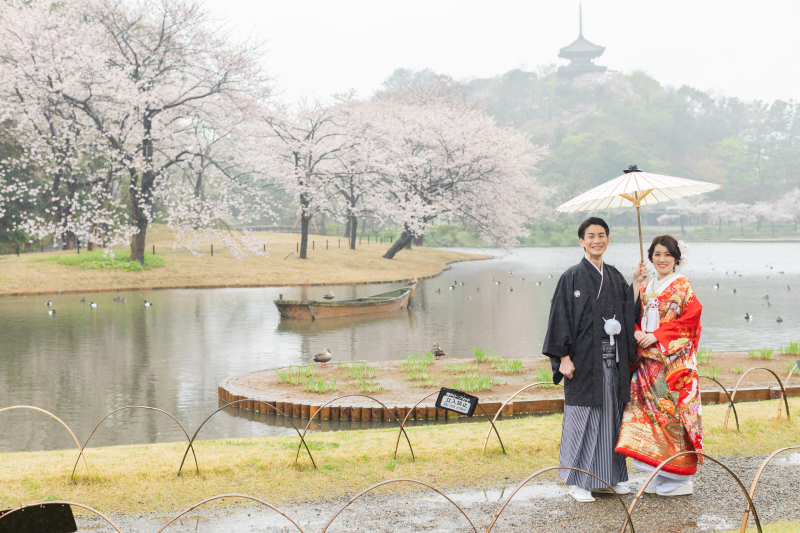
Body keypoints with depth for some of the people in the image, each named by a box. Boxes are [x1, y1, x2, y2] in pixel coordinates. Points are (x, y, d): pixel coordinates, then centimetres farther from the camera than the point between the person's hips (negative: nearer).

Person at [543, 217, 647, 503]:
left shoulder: (615, 277, 12)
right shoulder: (572, 276, -5)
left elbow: (627, 314, 10)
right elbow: (561, 317, -9)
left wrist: (635, 285, 2)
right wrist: (564, 357, -15)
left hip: (612, 360, 6)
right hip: (584, 360, -6)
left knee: (611, 415, 10)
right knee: (582, 417, -1)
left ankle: (609, 477, 21)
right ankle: (578, 482, 8)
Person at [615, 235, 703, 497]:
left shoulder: (683, 286, -2)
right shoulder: (646, 288, 16)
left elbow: (690, 318, -11)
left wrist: (656, 336, -16)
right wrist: (638, 333, -6)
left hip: (674, 360, -6)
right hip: (647, 360, 6)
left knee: (673, 411, -6)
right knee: (650, 411, 4)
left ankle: (680, 477, 2)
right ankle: (660, 476, 12)